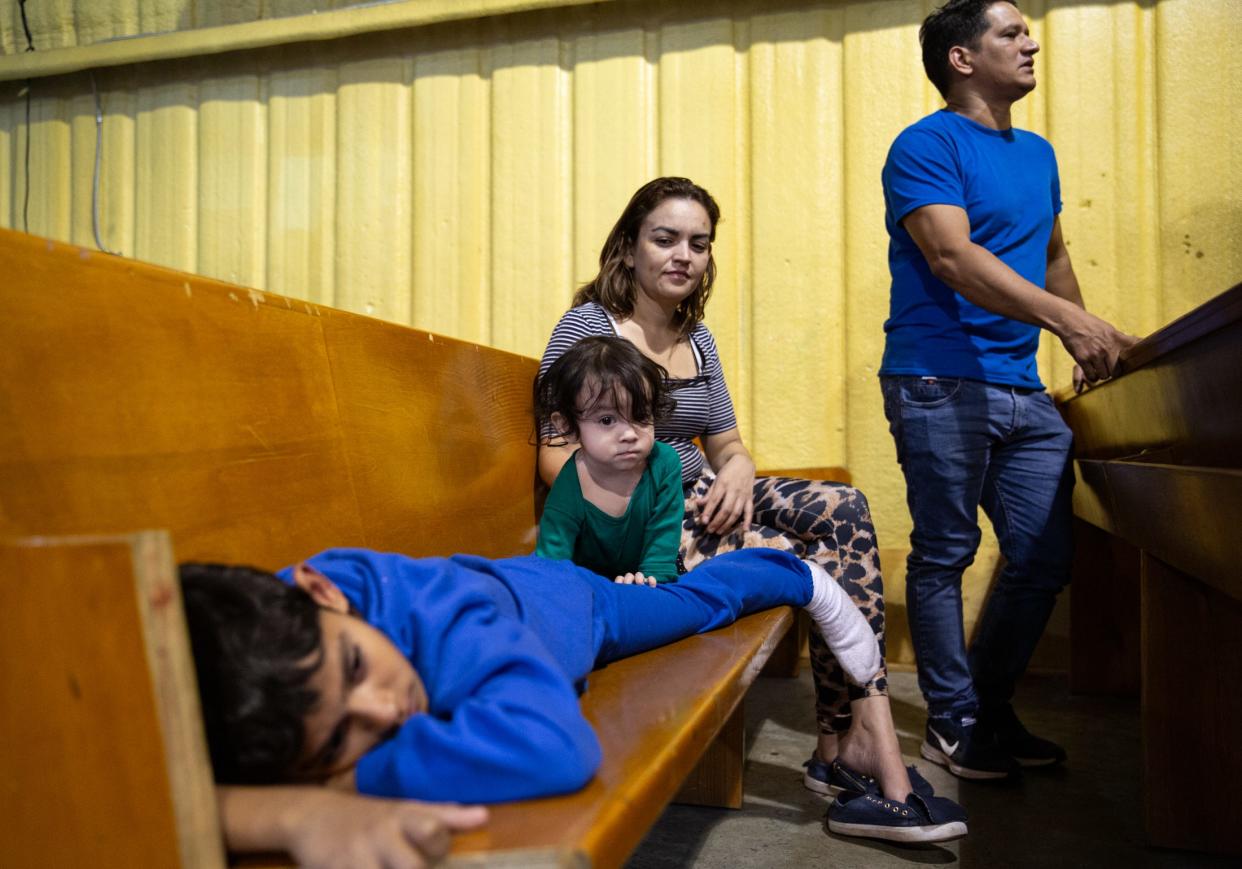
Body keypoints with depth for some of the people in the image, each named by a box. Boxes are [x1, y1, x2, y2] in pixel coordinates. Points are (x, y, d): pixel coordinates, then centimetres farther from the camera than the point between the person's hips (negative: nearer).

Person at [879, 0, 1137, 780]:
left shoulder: (1038, 153, 21)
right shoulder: (927, 145, -5)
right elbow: (952, 255, -19)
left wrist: (1090, 341, 25)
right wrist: (1067, 318, -29)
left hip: (1024, 390, 8)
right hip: (940, 384, -8)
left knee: (1044, 561, 8)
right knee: (944, 556, 0)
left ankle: (993, 707, 26)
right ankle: (954, 725, 14)